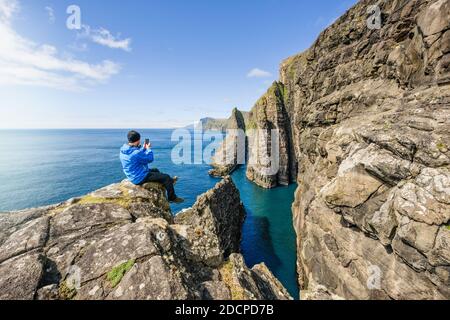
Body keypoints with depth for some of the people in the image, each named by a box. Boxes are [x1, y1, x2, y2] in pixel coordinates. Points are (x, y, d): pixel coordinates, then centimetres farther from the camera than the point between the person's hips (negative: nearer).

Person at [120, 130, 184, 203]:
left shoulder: (123, 150, 0)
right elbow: (150, 159, -17)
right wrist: (148, 149, -3)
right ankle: (172, 198, 10)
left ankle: (170, 181, 46)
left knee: (155, 170, 30)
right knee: (166, 177, -5)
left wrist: (143, 148, 5)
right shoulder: (136, 153, -30)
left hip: (132, 177, 10)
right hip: (140, 178, -10)